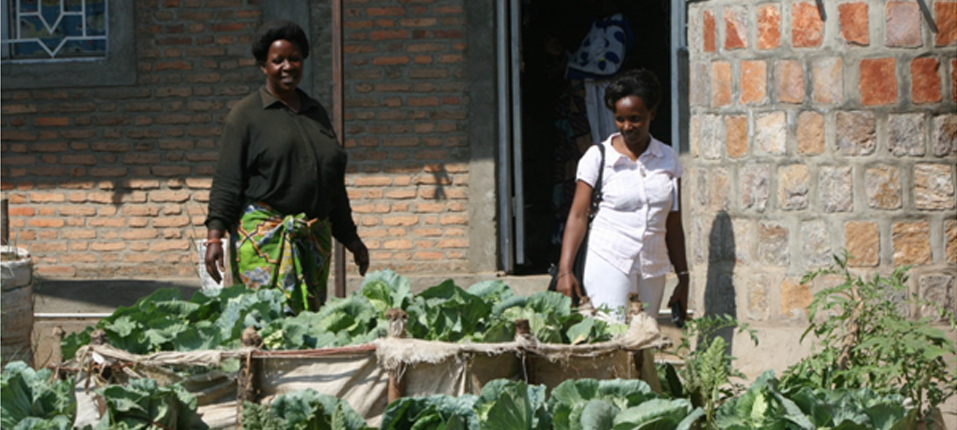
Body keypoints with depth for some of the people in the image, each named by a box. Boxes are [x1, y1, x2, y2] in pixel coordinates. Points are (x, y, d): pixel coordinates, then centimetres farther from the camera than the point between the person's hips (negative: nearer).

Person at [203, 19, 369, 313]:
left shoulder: (317, 113, 19)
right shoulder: (246, 115, 2)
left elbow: (334, 185, 25)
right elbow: (226, 182, -4)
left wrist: (351, 240, 24)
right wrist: (214, 236, -14)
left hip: (315, 240, 6)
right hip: (263, 237, -6)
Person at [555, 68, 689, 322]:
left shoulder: (668, 159, 9)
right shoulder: (597, 157, -1)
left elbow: (673, 225, 13)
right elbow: (578, 216, -3)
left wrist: (683, 278, 11)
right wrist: (565, 271, -12)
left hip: (653, 270, 4)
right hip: (609, 263, -4)